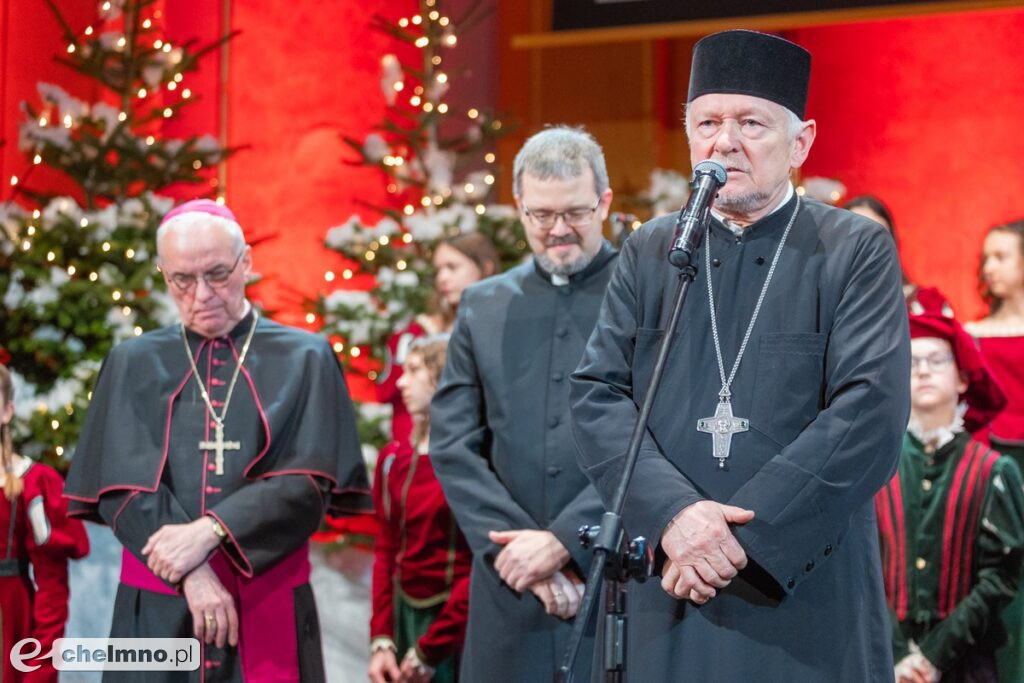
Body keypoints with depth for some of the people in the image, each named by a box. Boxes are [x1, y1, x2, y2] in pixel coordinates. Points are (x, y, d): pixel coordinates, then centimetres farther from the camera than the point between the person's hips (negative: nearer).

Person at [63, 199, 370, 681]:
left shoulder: (304, 360, 3)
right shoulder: (133, 365, 7)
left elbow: (307, 483, -7)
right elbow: (123, 486, -3)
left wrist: (209, 532, -20)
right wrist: (191, 573, -17)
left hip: (268, 602, -1)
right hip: (157, 607, 1)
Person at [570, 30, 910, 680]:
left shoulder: (858, 252, -1)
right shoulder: (648, 253, 10)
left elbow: (872, 415, -12)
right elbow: (597, 397, 1)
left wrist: (744, 535, -17)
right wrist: (671, 513, -16)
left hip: (807, 602, -2)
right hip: (664, 598, 3)